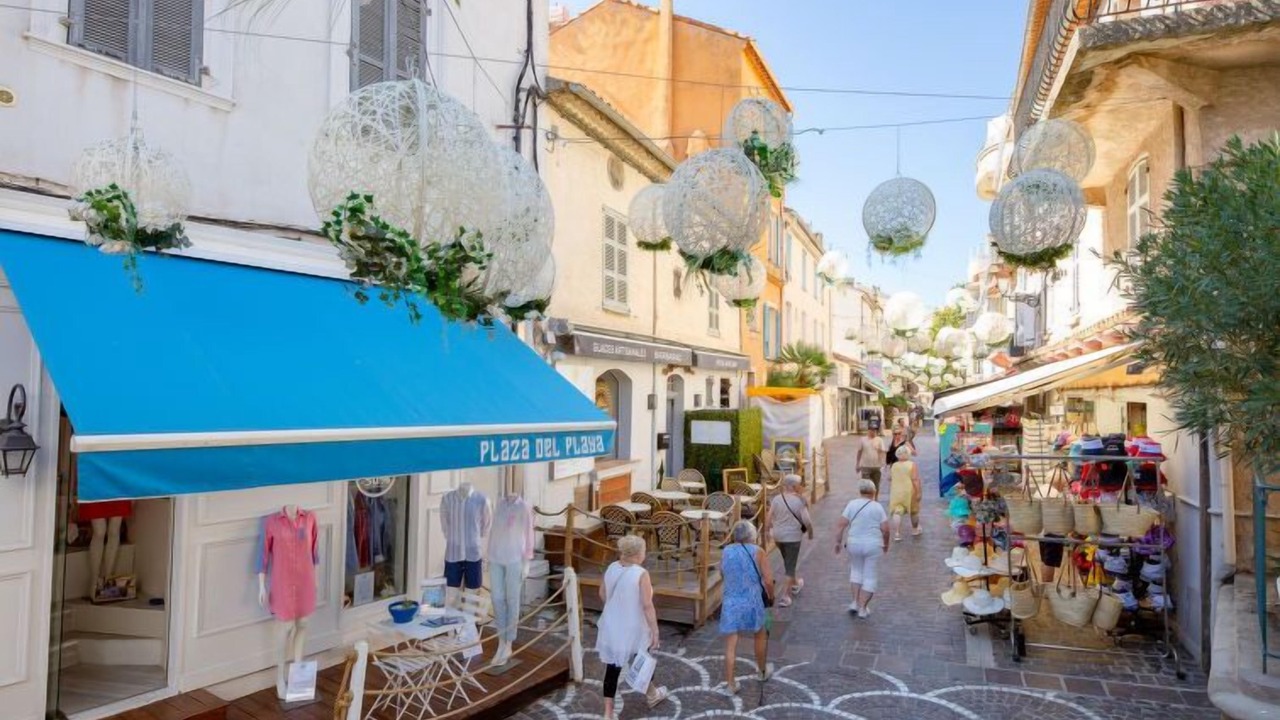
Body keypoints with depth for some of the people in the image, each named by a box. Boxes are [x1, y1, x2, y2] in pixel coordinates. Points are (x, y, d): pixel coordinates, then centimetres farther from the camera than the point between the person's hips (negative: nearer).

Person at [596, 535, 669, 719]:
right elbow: (647, 606, -21)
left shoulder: (612, 568, -2)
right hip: (633, 629, -4)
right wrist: (655, 631, -12)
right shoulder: (641, 574, -21)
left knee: (613, 667, 10)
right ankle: (652, 695, 45)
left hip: (611, 627, 4)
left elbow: (603, 595, 10)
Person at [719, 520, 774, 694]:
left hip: (730, 603, 1)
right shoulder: (757, 551, -8)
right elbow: (768, 580, -9)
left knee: (730, 645, 7)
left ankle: (730, 684, 11)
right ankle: (763, 671, 42)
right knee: (761, 635, 24)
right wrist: (771, 596, 7)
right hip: (752, 602, -1)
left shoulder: (725, 551, 0)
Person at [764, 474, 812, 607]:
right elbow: (806, 521, -15)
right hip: (793, 537, -5)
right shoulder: (799, 500, -17)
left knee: (787, 561, 27)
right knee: (790, 567, 4)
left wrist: (767, 531, 10)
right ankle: (784, 597, 1)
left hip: (778, 535, 5)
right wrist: (810, 532, 4)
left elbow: (768, 517, -3)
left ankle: (795, 584, 48)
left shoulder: (776, 499, -5)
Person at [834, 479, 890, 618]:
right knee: (869, 576, 9)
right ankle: (863, 608, 10)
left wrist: (838, 541, 1)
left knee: (856, 570, 22)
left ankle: (855, 602, 15)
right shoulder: (878, 507, -4)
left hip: (854, 544, 1)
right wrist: (886, 544, 11)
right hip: (873, 545, -1)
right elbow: (885, 529, -5)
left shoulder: (852, 504, -2)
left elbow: (842, 524, -6)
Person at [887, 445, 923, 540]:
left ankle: (897, 533, -10)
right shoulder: (912, 465, -9)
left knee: (897, 512, -1)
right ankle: (915, 529, 35)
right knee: (914, 511, 18)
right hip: (909, 492, -2)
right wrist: (918, 492, -10)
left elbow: (890, 479, 10)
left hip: (896, 492, 2)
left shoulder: (893, 466, 4)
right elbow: (915, 480, -14)